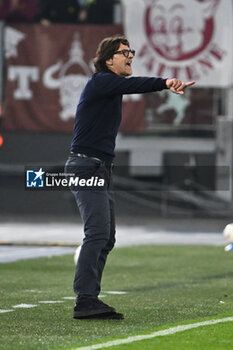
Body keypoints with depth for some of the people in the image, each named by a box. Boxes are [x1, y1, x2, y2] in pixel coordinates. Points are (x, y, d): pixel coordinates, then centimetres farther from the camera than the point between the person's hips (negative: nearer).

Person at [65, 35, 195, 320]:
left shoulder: (112, 86, 23)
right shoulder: (101, 81, -12)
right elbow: (132, 85, -27)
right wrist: (164, 83, -41)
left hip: (101, 168, 11)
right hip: (86, 166, -11)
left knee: (106, 238, 9)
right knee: (97, 233, -19)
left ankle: (89, 301, 10)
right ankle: (85, 301, -23)